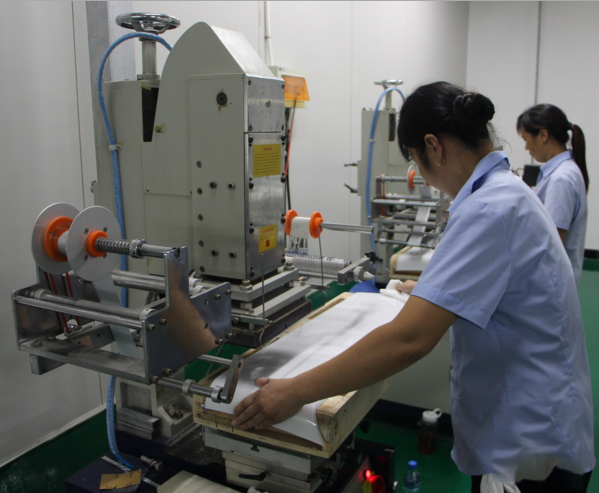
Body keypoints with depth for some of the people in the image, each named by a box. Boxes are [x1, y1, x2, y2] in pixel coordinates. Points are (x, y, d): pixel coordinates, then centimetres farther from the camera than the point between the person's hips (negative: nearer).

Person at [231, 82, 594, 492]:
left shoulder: (490, 210, -27)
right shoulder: (508, 189, 7)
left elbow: (410, 339, -34)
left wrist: (296, 392, -28)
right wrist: (426, 291, 37)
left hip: (529, 449, -9)